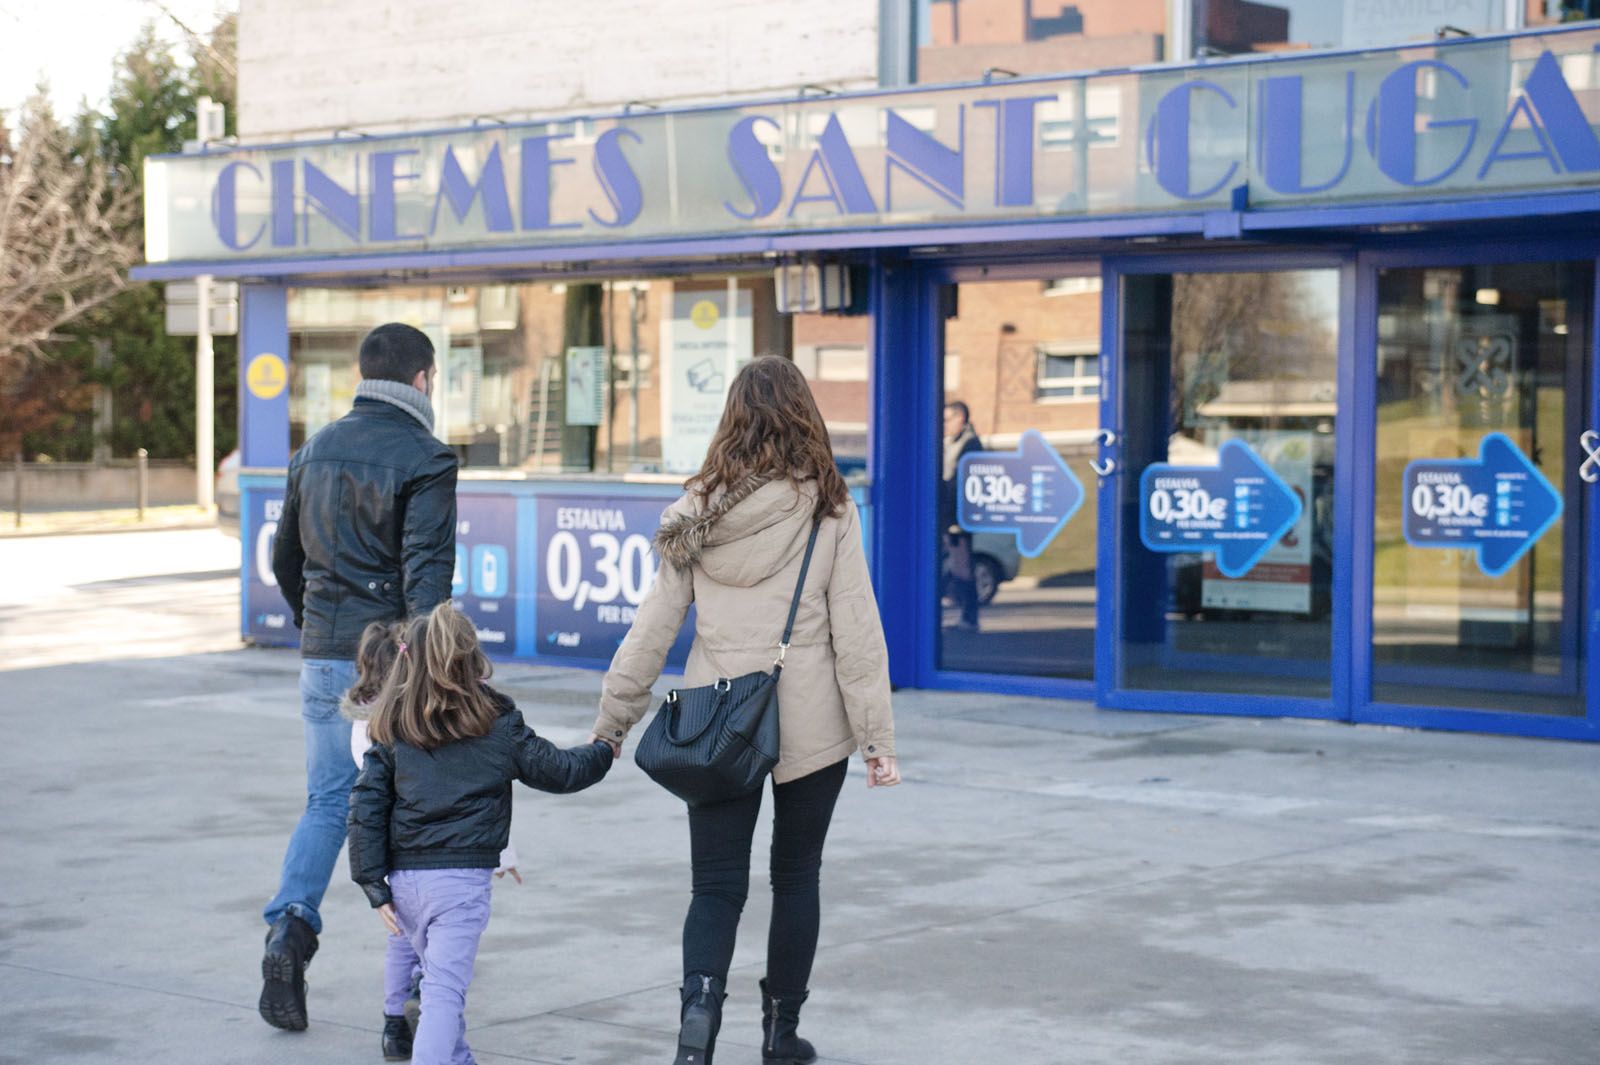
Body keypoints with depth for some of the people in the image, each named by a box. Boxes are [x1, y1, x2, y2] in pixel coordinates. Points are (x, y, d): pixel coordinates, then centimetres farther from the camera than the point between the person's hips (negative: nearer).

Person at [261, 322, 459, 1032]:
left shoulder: (314, 453, 10)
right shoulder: (423, 460, -10)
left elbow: (285, 559, 20)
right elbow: (426, 572, -20)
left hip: (324, 656, 5)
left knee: (328, 800, 13)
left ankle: (290, 925, -9)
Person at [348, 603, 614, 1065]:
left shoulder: (392, 729, 3)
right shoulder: (498, 725, -2)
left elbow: (366, 807, 1)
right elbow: (559, 771, 8)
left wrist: (375, 886, 5)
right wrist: (601, 751, 29)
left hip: (405, 878, 4)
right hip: (463, 877, -3)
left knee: (441, 979, 23)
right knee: (444, 989, -6)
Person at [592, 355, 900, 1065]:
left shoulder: (698, 508, 0)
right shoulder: (829, 510, -6)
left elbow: (654, 624, 2)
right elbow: (856, 629, -6)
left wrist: (611, 723, 10)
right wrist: (877, 736, -1)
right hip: (811, 725, -1)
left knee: (716, 884, 6)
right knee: (796, 876, 15)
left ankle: (701, 997, -19)